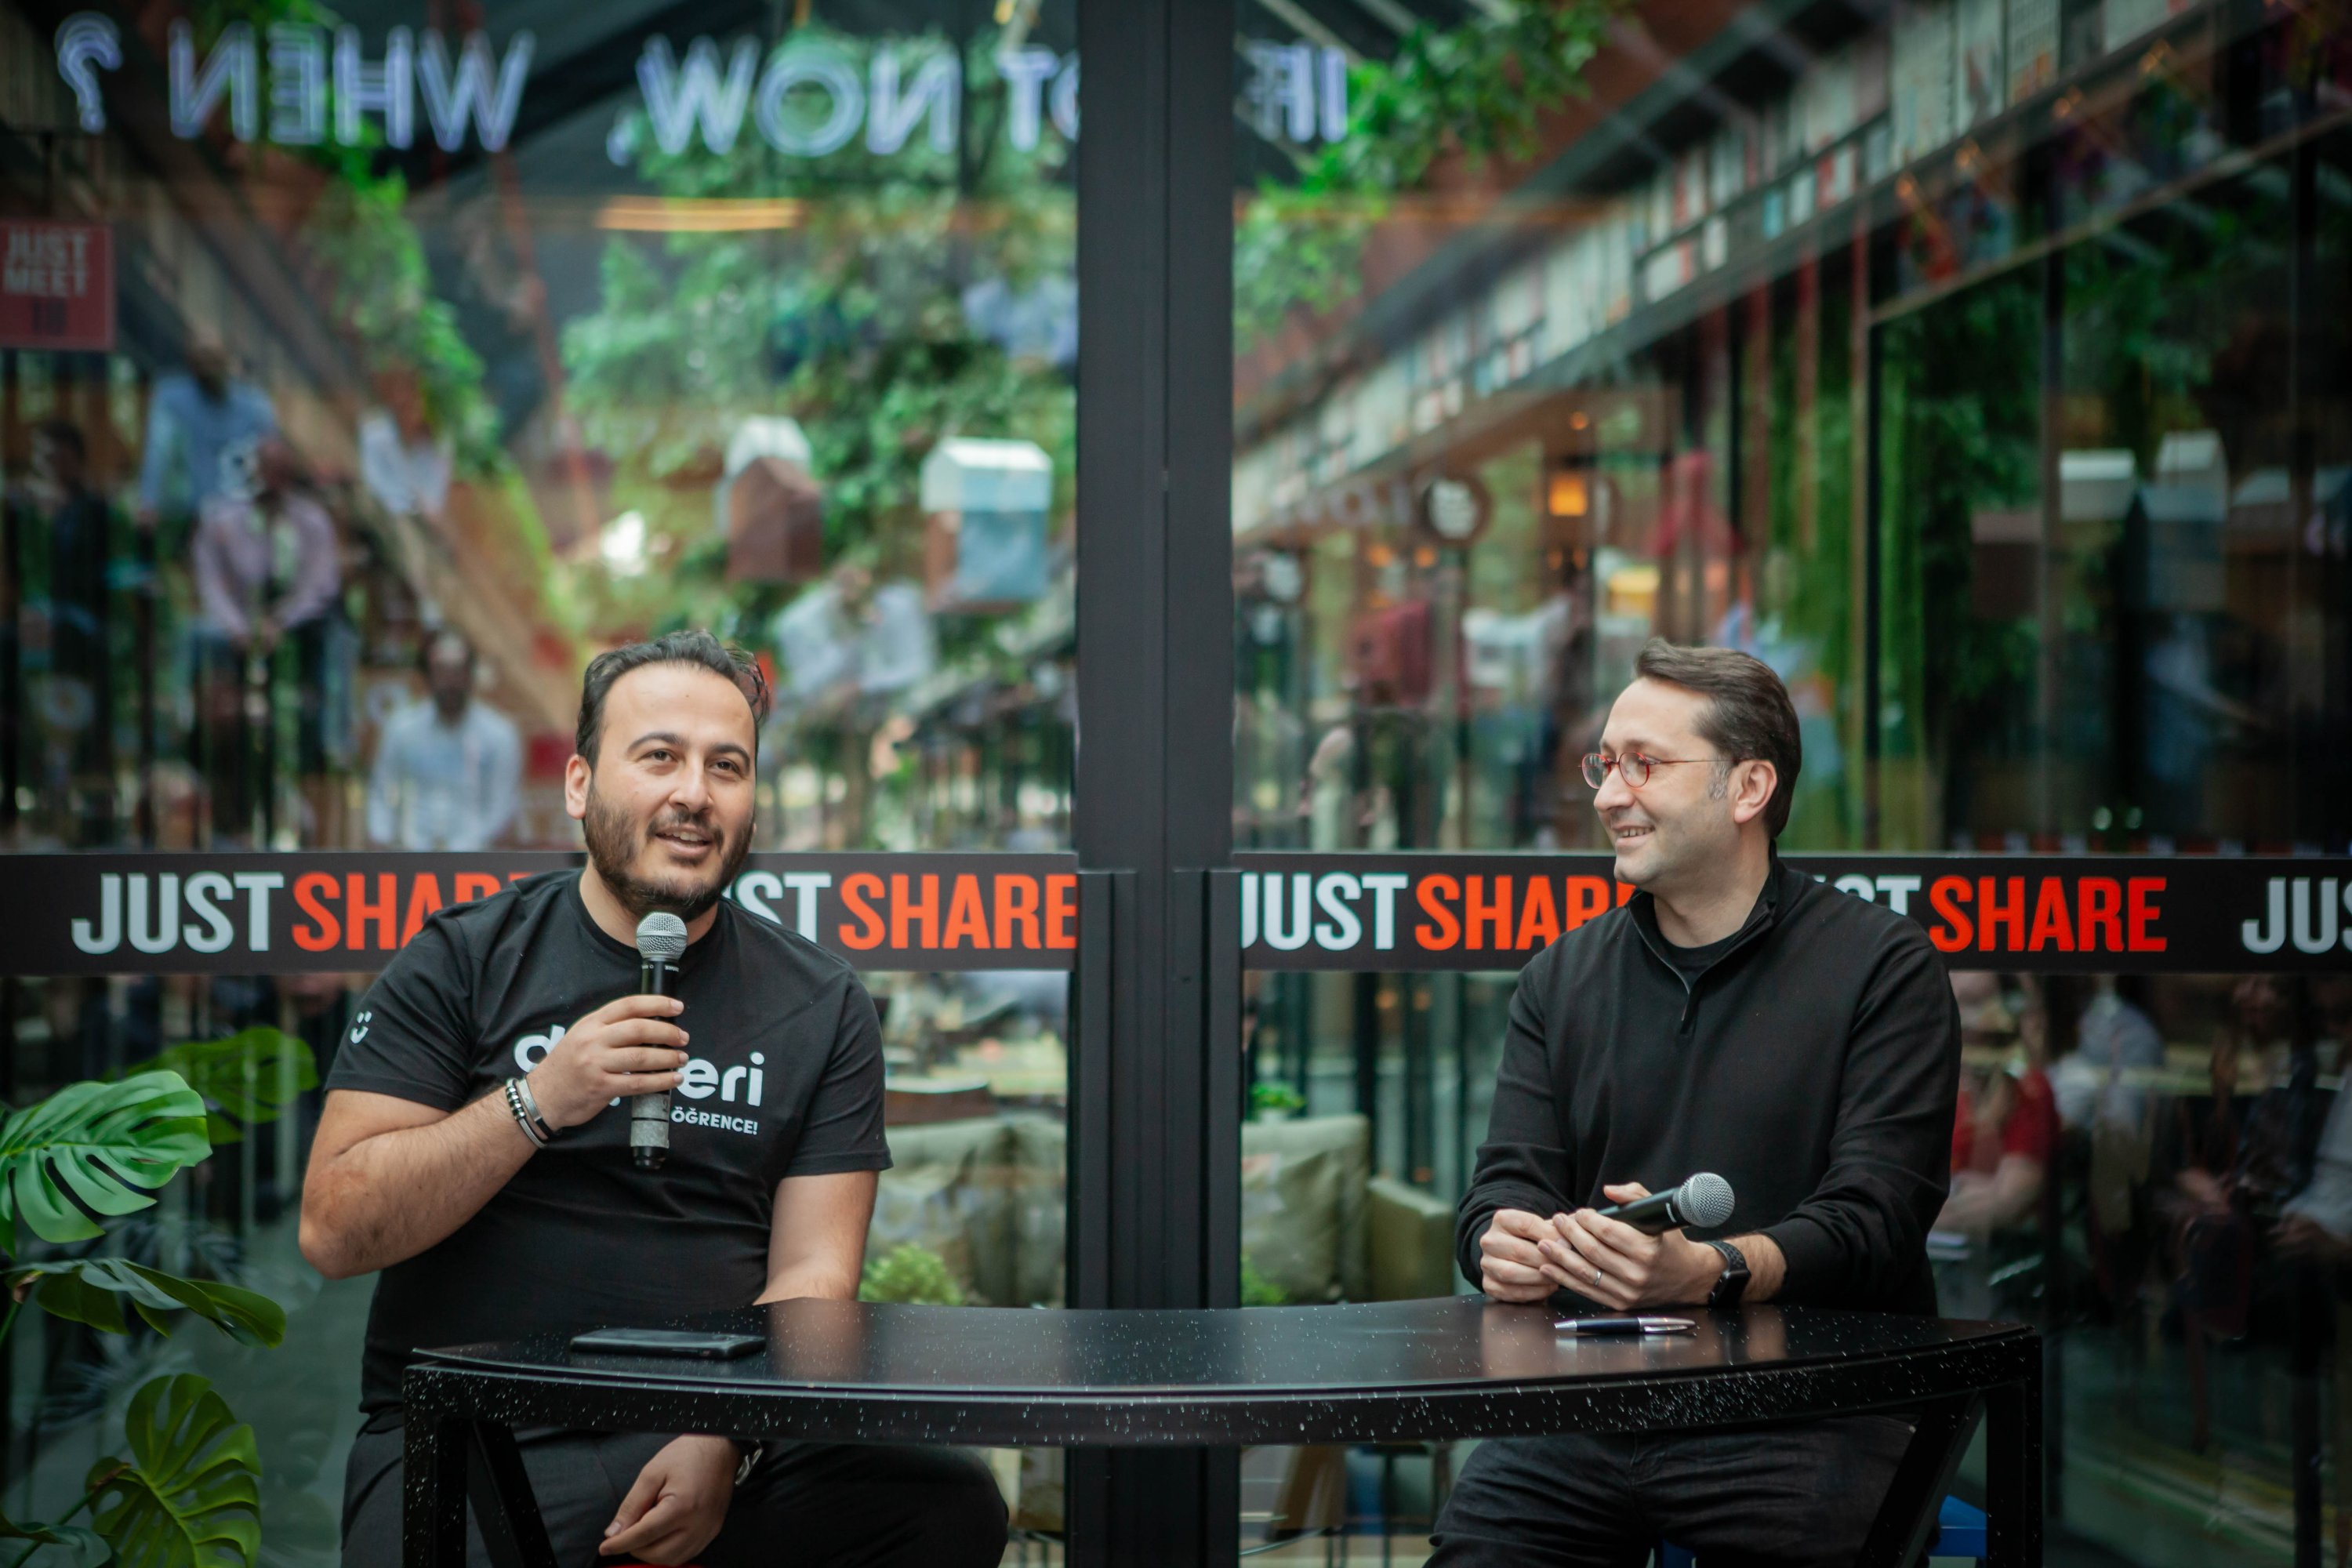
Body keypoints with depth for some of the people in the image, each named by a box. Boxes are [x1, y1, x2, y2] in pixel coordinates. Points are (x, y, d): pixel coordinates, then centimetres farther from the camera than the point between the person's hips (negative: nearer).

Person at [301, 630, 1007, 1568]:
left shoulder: (818, 1006, 11)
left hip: (713, 1425, 3)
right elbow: (334, 1232, -3)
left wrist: (723, 1440, -15)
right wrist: (538, 1103, -15)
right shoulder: (463, 963, 5)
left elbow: (811, 1272, 3)